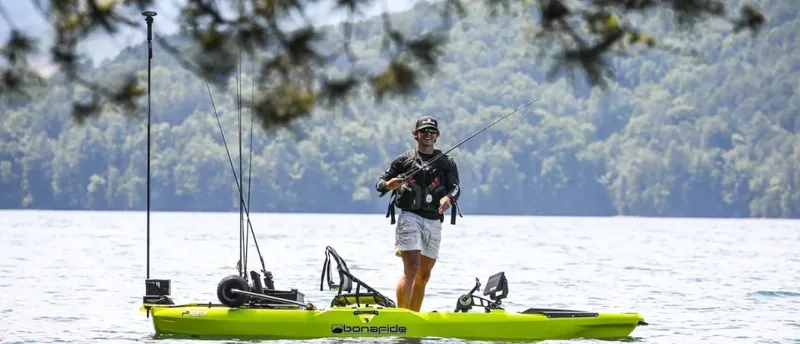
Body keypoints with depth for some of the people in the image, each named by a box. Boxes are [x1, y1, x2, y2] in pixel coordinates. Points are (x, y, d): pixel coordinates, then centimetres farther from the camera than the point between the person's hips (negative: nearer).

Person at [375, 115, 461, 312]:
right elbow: (380, 183, 8)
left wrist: (449, 198, -25)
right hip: (410, 216, -4)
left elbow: (455, 187, -2)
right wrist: (388, 185, -16)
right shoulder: (404, 160, 7)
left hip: (434, 221, 4)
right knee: (411, 268, -18)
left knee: (424, 276, 7)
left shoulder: (446, 163, 11)